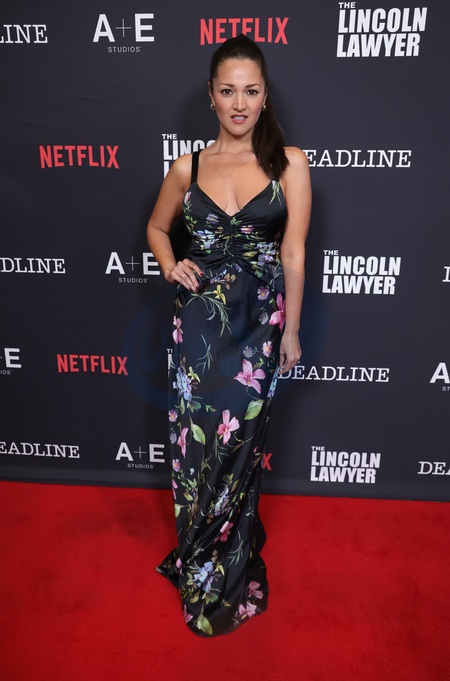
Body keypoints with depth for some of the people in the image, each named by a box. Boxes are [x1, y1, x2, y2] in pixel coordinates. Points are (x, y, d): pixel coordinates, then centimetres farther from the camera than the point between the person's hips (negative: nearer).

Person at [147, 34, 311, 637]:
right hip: (199, 318, 2)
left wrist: (291, 329, -2)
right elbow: (157, 227, 20)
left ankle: (225, 573, 31)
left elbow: (293, 252, -3)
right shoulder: (188, 168, 5)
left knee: (238, 438, 6)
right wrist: (171, 266, 0)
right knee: (195, 435, 8)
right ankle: (200, 554, 35)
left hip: (259, 319, -2)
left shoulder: (288, 162, -2)